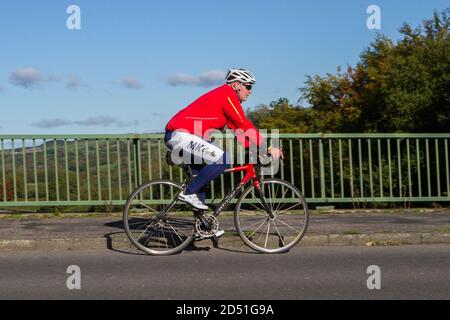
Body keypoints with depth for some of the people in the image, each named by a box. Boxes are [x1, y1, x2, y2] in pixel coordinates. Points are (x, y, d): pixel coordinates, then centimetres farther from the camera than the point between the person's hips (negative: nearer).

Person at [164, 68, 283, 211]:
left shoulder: (223, 95, 20)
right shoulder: (227, 94, -10)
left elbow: (238, 129, 16)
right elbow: (245, 125, -16)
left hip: (175, 135, 11)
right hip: (180, 134, -11)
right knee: (223, 160, -21)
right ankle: (188, 193, -12)